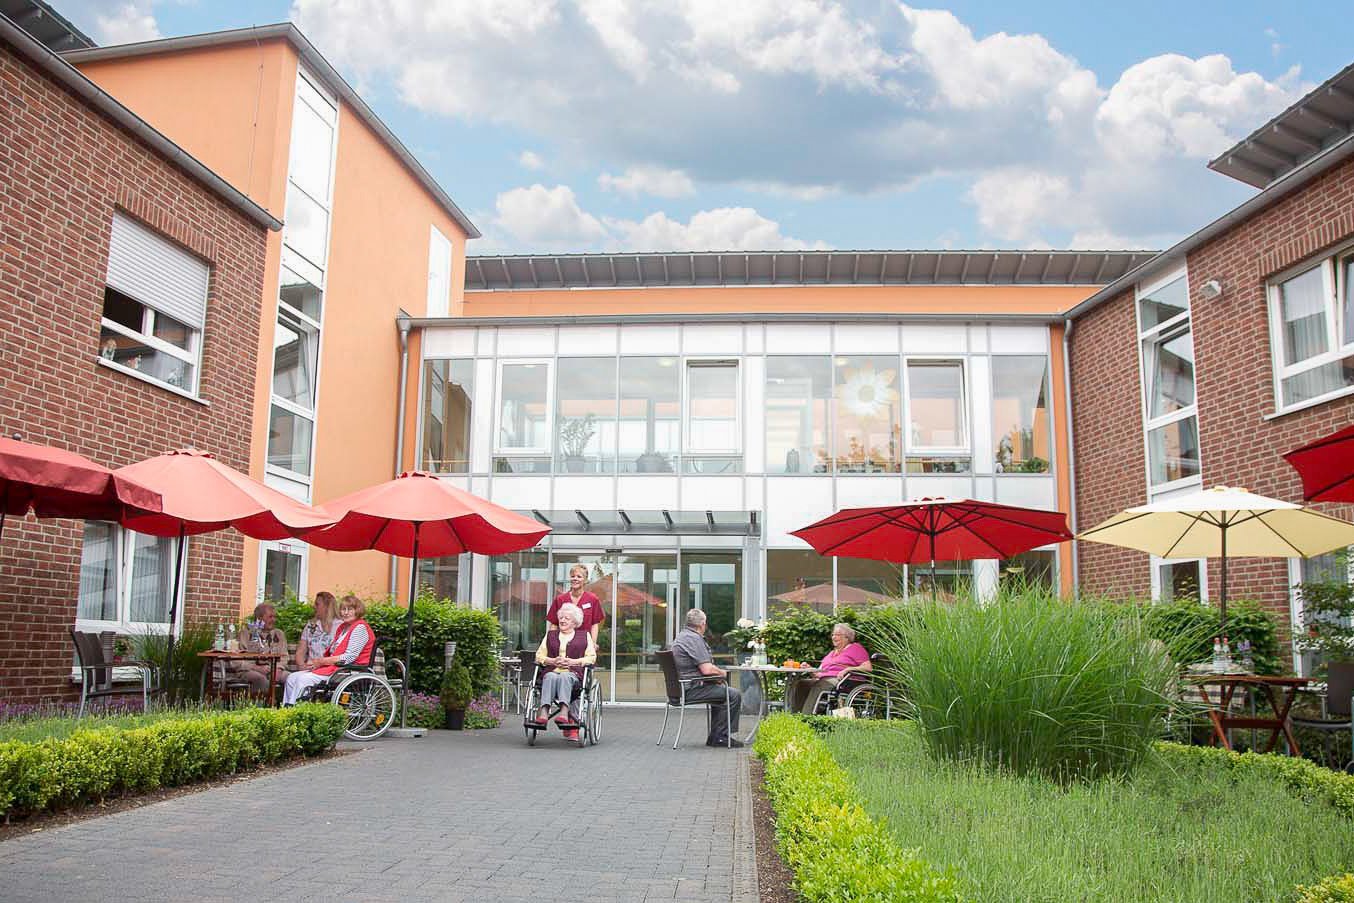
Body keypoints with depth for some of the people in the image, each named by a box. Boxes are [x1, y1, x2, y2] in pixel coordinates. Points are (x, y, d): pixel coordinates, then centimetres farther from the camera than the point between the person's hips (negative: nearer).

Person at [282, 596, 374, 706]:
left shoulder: (360, 628, -10)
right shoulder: (342, 627, 20)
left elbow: (349, 657, -17)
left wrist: (322, 661, -14)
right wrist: (317, 660, -1)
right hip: (334, 667, 10)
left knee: (303, 679, -21)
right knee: (292, 678, -1)